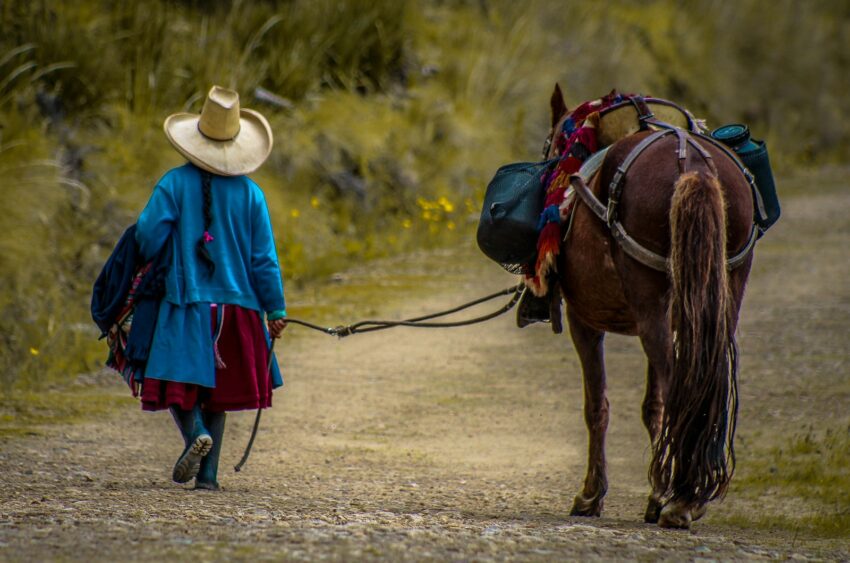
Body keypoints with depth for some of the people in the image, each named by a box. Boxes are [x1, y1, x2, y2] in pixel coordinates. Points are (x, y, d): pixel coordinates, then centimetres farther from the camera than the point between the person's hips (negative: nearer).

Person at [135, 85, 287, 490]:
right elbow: (264, 258, 1)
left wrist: (147, 272, 14)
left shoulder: (175, 184, -5)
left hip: (186, 302, -2)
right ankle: (208, 474, 7)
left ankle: (195, 434, -29)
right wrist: (276, 309, 8)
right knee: (218, 390, 11)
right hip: (236, 304, 2)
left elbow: (148, 235, -8)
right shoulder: (249, 193, 0)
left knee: (178, 382, 1)